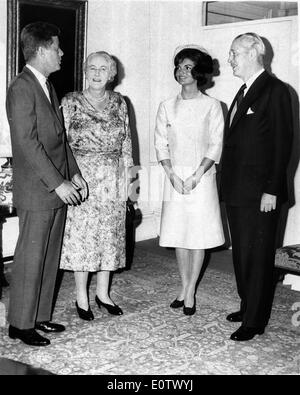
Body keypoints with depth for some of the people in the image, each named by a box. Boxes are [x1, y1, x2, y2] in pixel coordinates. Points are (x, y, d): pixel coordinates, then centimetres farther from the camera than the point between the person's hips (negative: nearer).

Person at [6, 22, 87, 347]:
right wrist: (57, 183, -20)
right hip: (36, 191, -9)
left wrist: (74, 173, 11)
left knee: (50, 256, 13)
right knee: (30, 258, -1)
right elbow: (28, 143, -19)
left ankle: (40, 316, 24)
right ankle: (21, 323, 11)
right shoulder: (21, 88, -13)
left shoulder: (47, 86, 16)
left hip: (58, 188, 9)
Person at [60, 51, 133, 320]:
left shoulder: (119, 103, 7)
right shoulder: (71, 102, -2)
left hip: (113, 178, 3)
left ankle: (103, 292, 22)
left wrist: (126, 177, 6)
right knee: (81, 234, 1)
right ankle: (81, 296, 14)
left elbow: (126, 141, 10)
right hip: (81, 177, -3)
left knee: (110, 233, 8)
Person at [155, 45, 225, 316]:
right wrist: (172, 175, -9)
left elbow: (216, 146, -4)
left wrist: (196, 176, -14)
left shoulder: (212, 106, 0)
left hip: (201, 176, -2)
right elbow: (161, 144, 5)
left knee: (199, 234, -1)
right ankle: (185, 286, 19)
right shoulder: (167, 107, 7)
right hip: (175, 176, 3)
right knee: (178, 233, 6)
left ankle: (190, 291, 8)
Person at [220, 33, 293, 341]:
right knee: (241, 254, 16)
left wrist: (272, 190, -18)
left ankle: (255, 322, 9)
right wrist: (228, 183, 11)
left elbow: (282, 143, -15)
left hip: (259, 193, -8)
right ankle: (247, 307, 29)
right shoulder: (243, 92, 17)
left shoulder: (275, 90, -10)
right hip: (237, 190, 9)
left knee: (257, 257, 0)